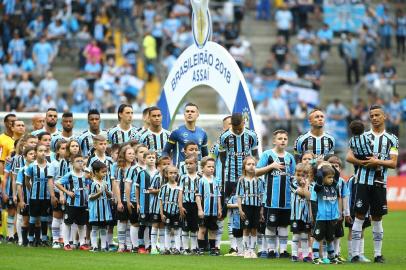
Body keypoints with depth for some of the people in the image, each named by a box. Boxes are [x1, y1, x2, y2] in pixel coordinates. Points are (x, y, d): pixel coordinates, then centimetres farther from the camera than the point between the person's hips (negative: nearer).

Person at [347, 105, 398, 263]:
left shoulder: (391, 139, 7)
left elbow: (393, 163, -1)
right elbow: (349, 157, 1)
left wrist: (377, 162, -15)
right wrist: (366, 163, -13)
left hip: (380, 183, 1)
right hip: (363, 181, -1)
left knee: (377, 218, 5)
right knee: (359, 216, -4)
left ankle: (378, 254, 11)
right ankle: (355, 254, -4)